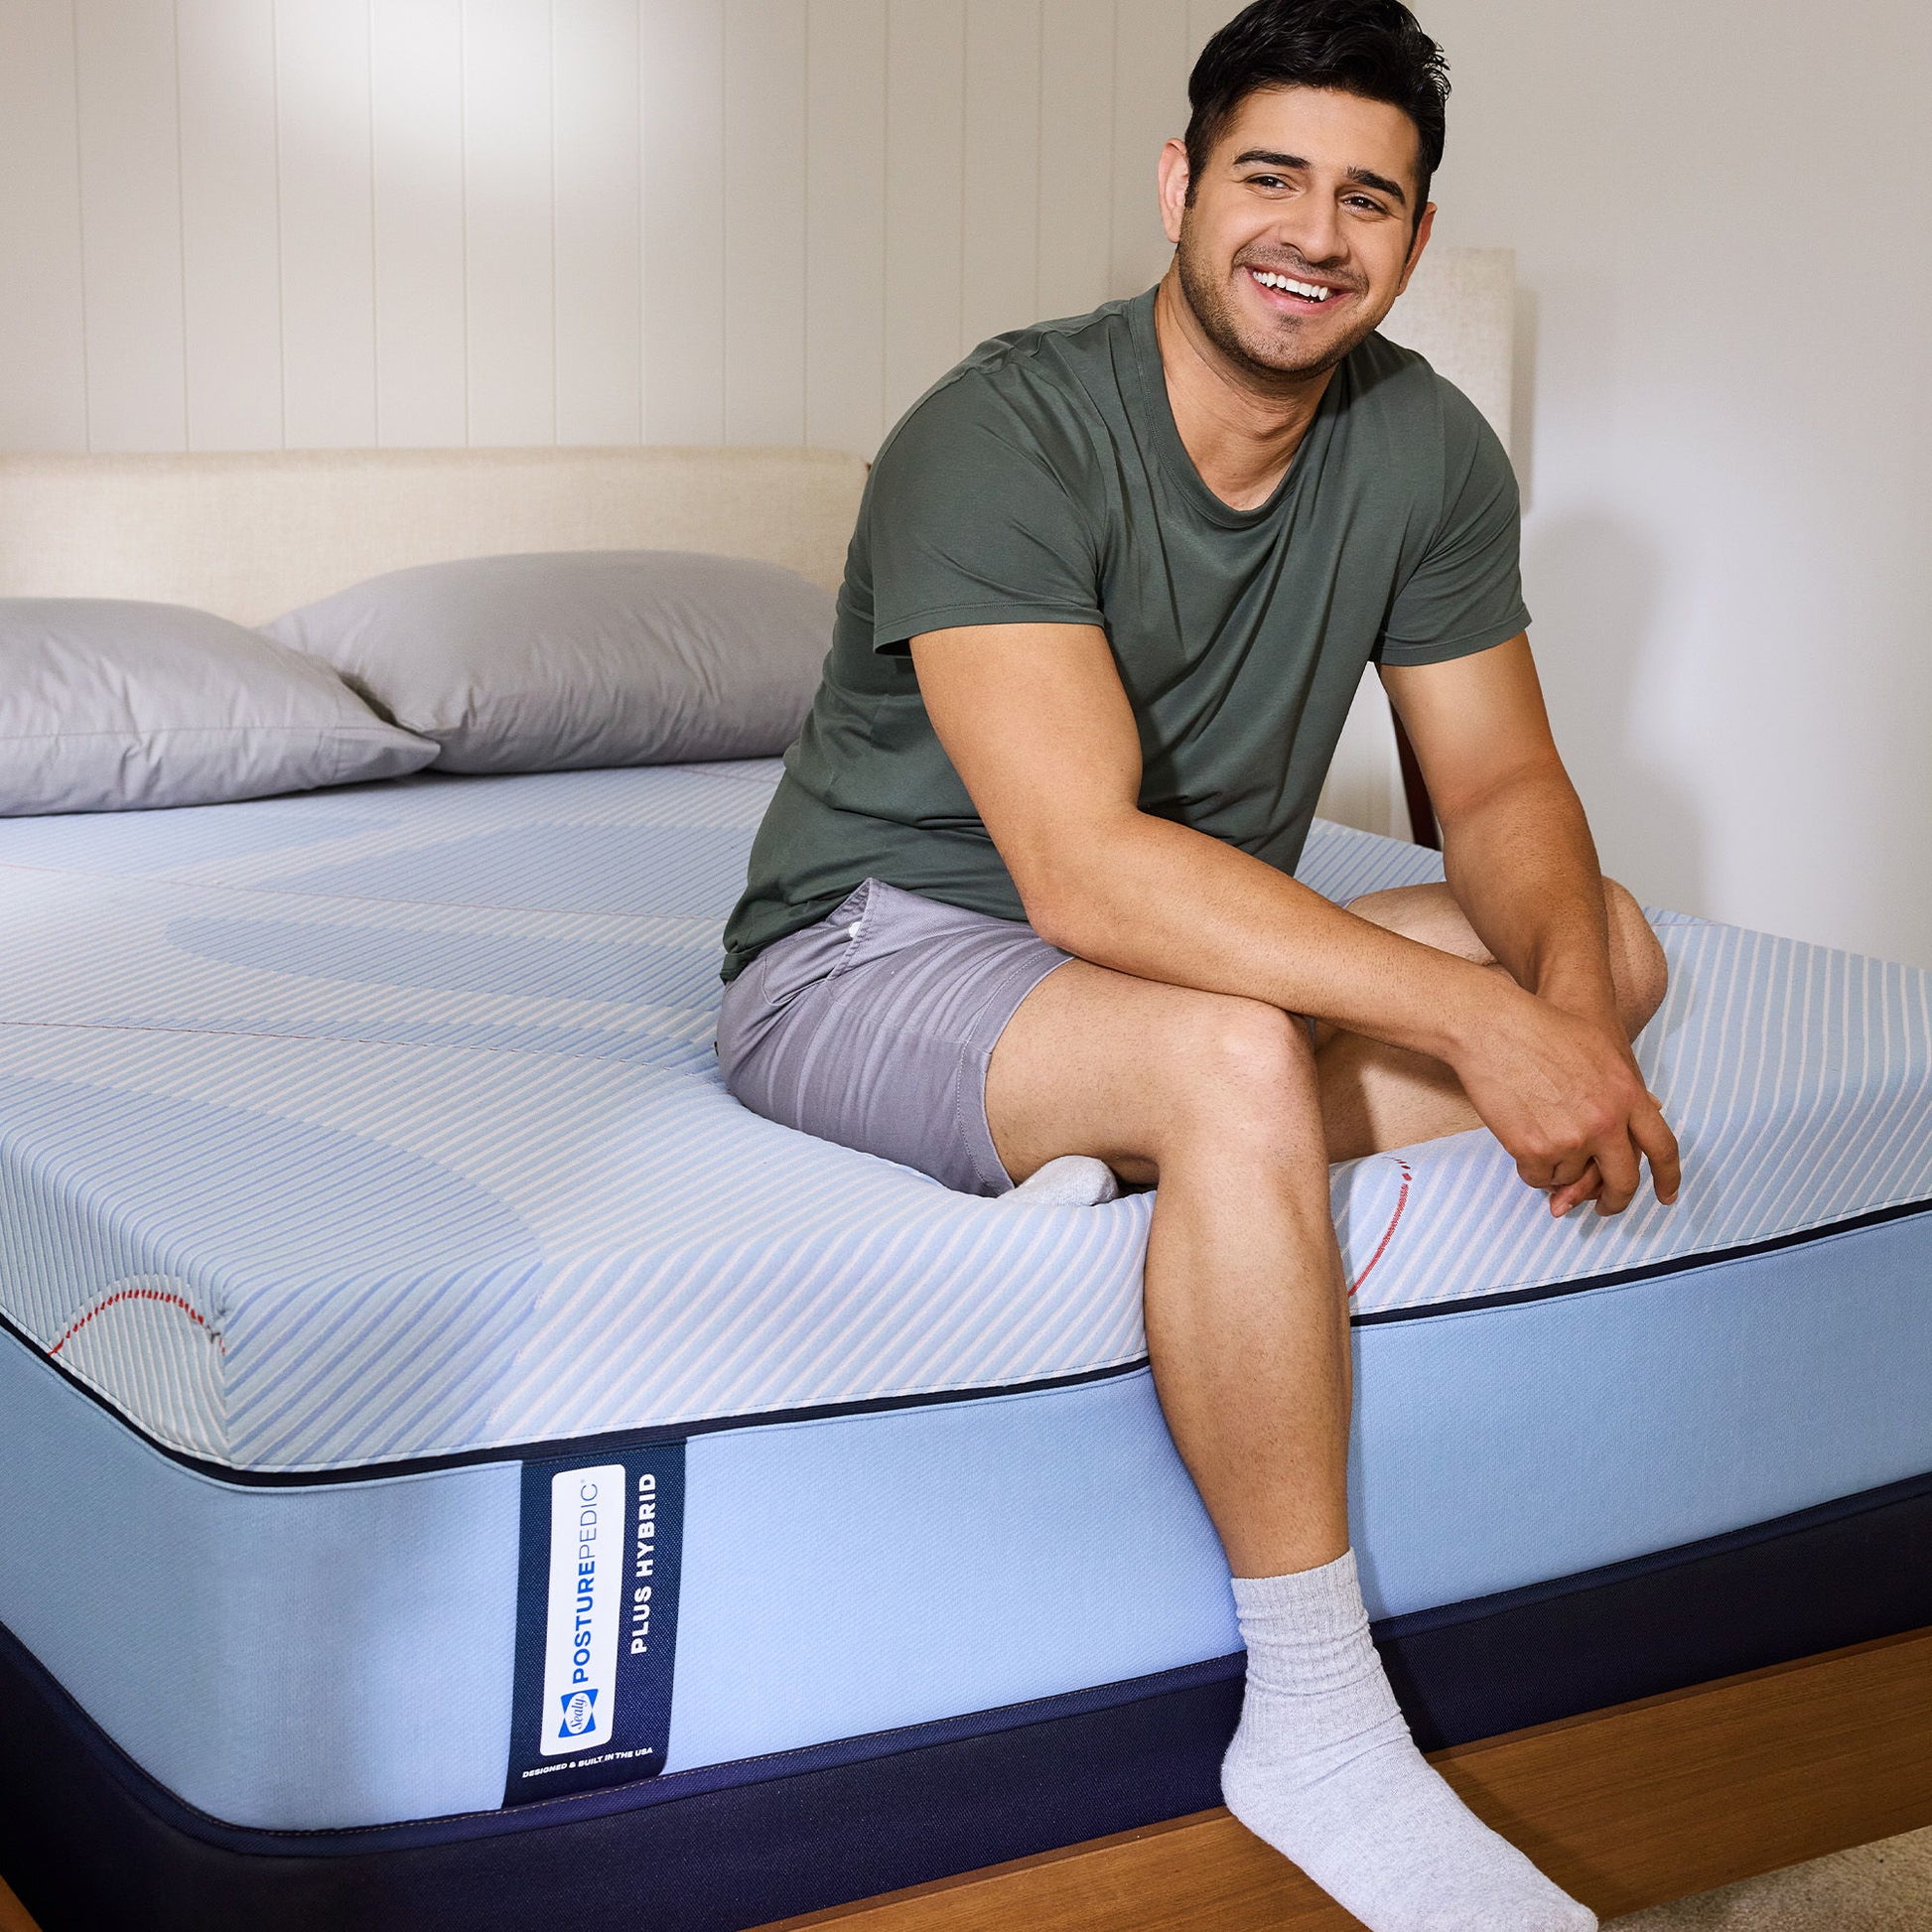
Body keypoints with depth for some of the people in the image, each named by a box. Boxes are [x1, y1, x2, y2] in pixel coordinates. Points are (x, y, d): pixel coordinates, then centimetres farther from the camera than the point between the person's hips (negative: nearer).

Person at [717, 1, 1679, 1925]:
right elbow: (1087, 873, -34)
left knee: (1611, 938, -5)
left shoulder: (1425, 450, -3)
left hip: (1167, 960, 7)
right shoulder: (1004, 435, -24)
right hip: (873, 957, -7)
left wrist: (1565, 995, -23)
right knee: (1239, 1060, -36)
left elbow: (1503, 784, 1)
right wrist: (1478, 1015, -36)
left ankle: (1123, 1170, -17)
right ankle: (1316, 1730, -26)